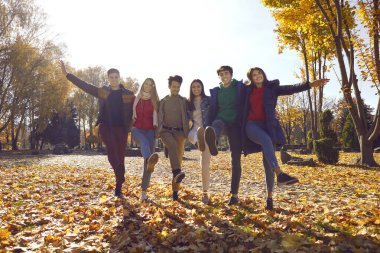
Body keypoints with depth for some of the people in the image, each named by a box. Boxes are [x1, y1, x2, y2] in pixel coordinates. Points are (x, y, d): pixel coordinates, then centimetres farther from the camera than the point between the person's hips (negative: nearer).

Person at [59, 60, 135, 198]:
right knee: (111, 148, -31)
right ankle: (120, 175, -26)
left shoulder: (128, 94, 5)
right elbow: (84, 85, 8)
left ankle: (118, 189, 12)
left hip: (121, 129, 0)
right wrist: (67, 74, 3)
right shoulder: (102, 91, 9)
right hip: (106, 127, 0)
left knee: (120, 158, 1)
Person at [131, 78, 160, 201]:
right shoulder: (135, 99, 13)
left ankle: (144, 190, -2)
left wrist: (156, 128, -2)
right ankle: (150, 161, -69)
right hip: (137, 128, -1)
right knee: (144, 141, -38)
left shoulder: (155, 101, 12)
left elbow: (156, 116, 10)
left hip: (150, 130, 1)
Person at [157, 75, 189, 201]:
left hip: (179, 131, 1)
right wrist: (158, 131, 3)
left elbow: (186, 118, 8)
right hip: (166, 130, -1)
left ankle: (175, 191, 4)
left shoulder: (184, 101, 11)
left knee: (179, 158, -3)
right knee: (172, 144, -36)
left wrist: (186, 133, -2)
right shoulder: (163, 101, 13)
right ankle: (177, 172, -53)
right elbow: (159, 118, 12)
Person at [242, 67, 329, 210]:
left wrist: (311, 85, -19)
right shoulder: (248, 91, 14)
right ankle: (280, 175, -48)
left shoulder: (272, 88, 11)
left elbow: (291, 89, -6)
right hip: (252, 125, -1)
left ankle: (269, 196, 6)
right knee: (266, 140, -35)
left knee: (267, 161, -3)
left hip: (267, 126, 1)